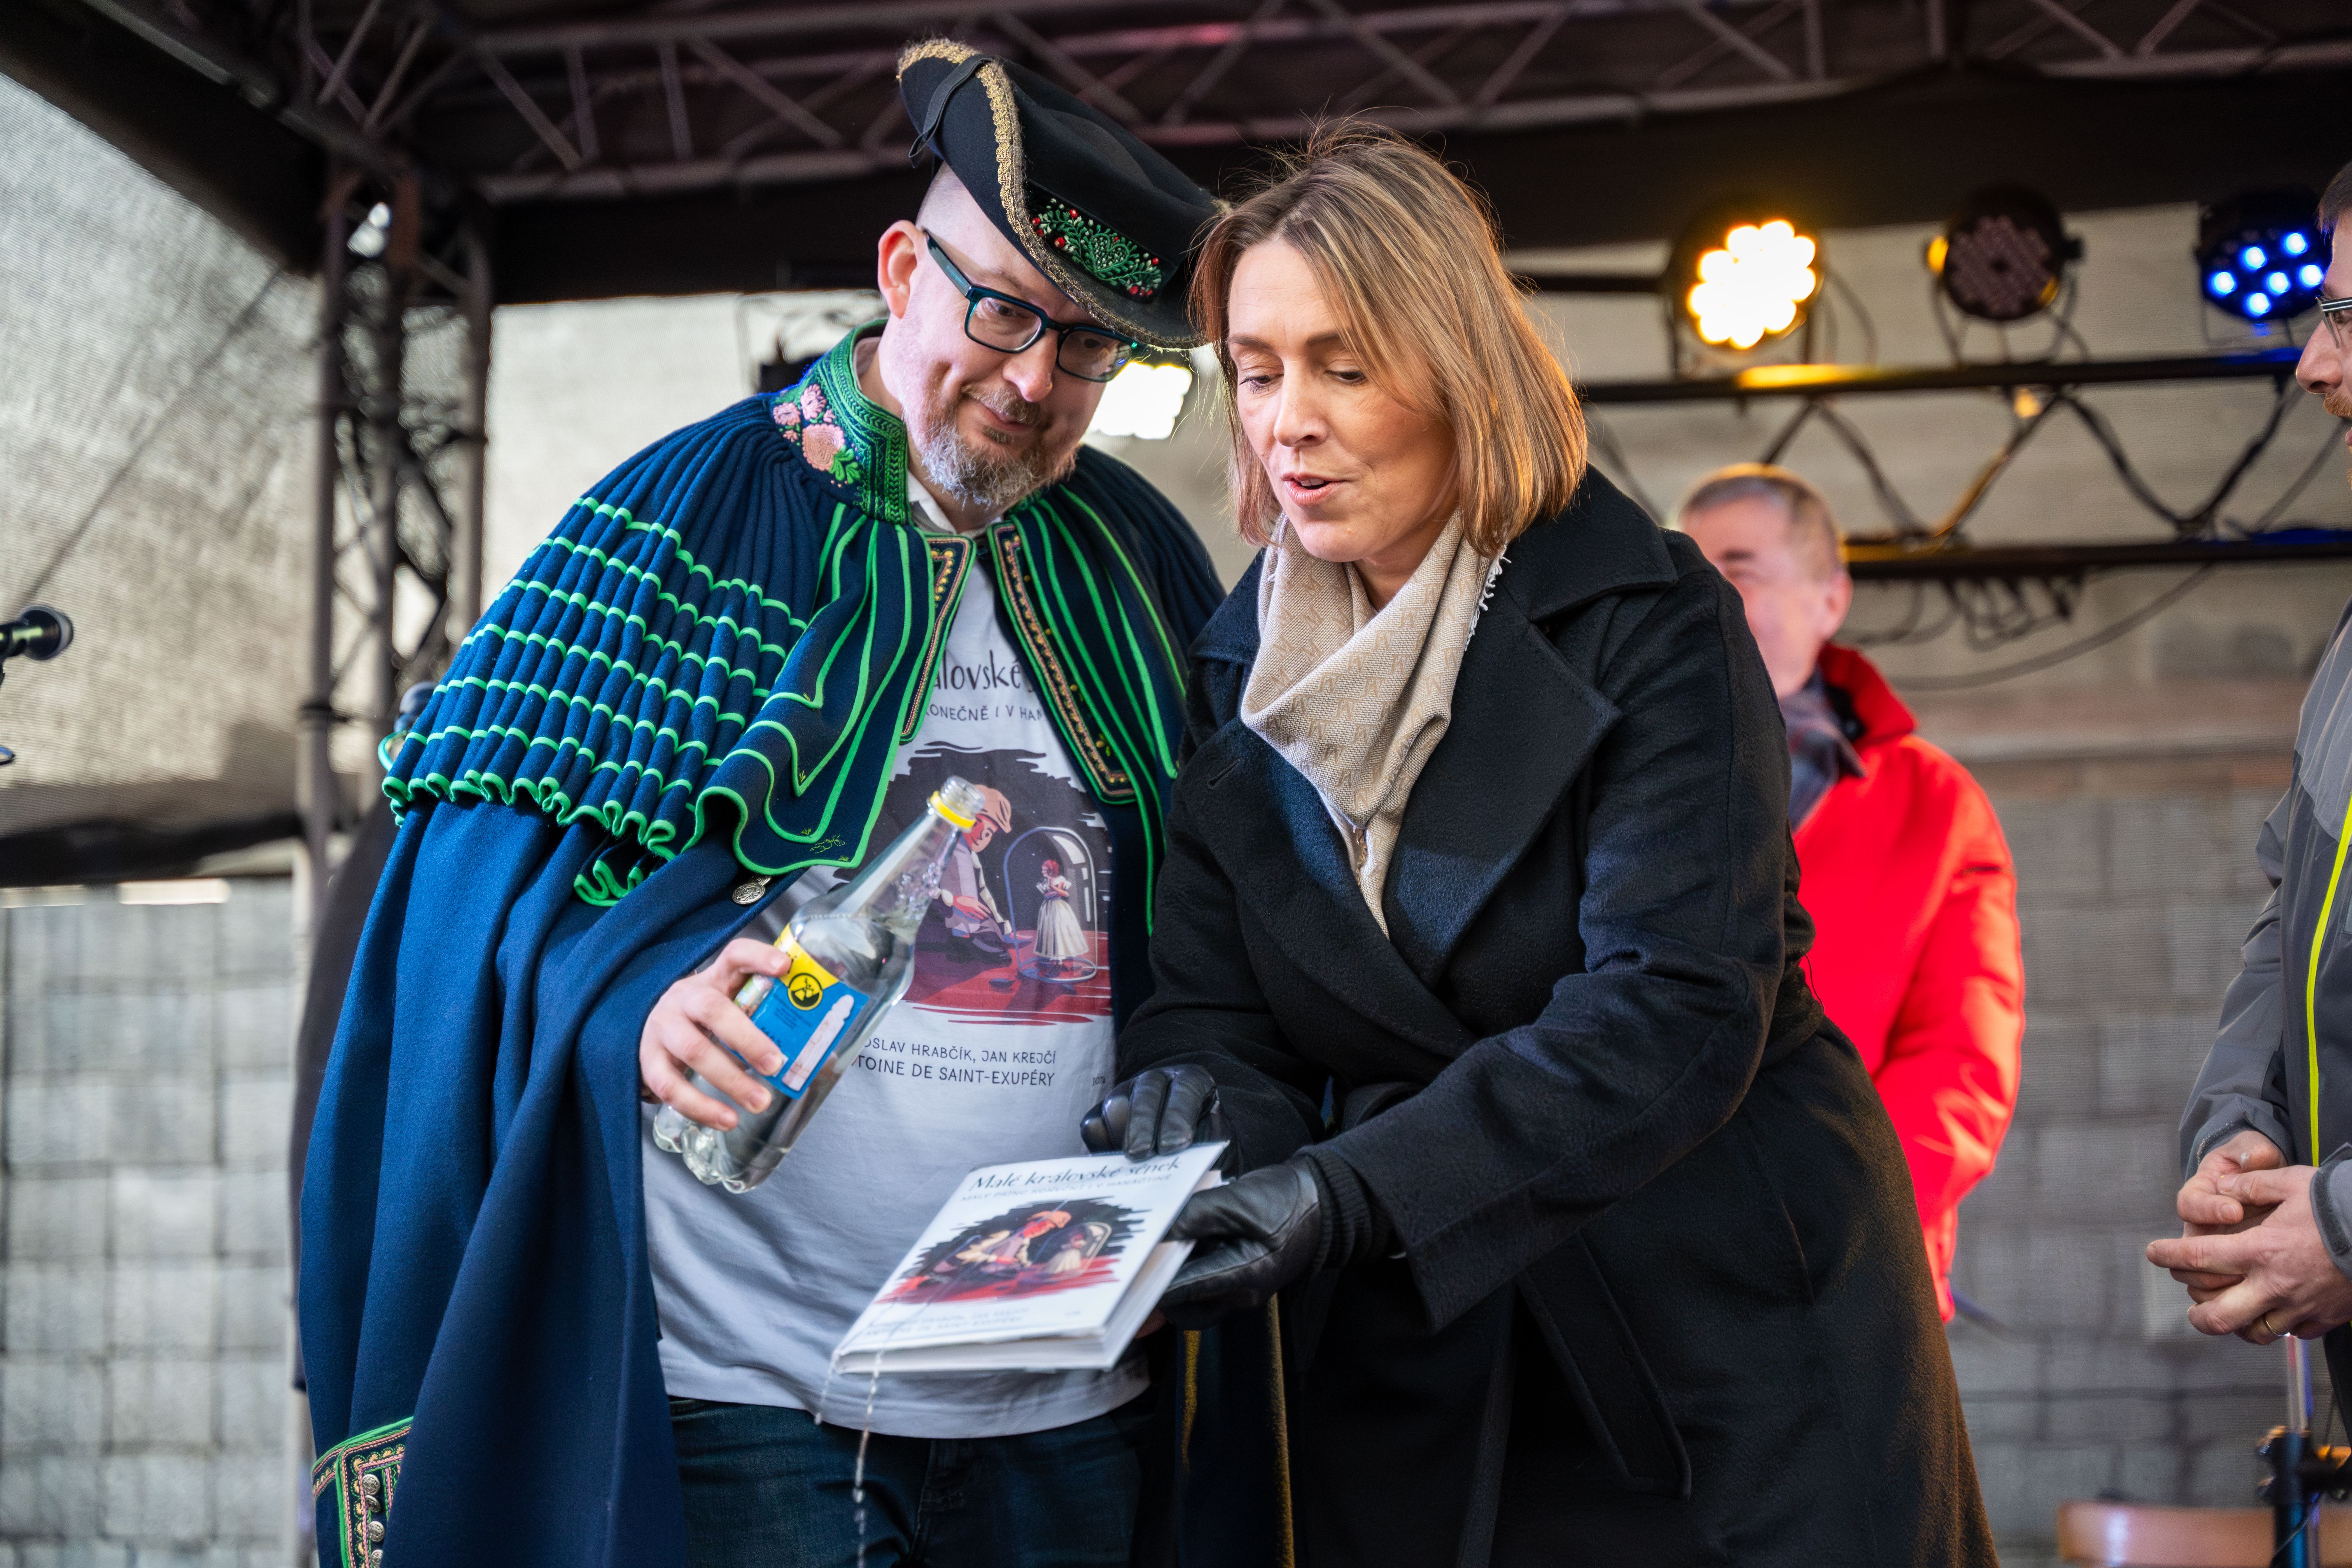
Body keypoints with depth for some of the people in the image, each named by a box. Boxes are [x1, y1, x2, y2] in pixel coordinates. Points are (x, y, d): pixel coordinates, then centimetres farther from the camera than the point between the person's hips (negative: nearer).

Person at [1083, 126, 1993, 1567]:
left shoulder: (1647, 622, -13)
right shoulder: (1241, 669, 3)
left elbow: (1675, 1010, -23)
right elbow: (1213, 1006, 0)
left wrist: (1352, 1191, -34)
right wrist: (1205, 1112, -25)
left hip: (1723, 1343, -3)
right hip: (1413, 1380, 4)